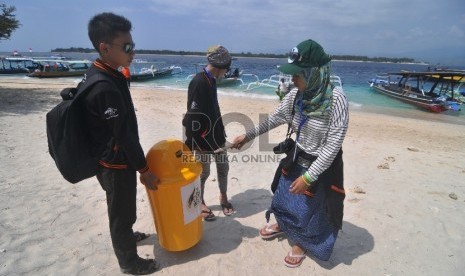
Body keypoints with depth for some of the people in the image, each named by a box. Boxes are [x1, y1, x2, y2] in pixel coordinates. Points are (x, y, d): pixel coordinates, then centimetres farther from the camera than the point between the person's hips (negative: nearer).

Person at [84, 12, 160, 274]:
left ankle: (125, 235, 54)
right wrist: (144, 169, -16)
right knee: (122, 212, 10)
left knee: (120, 209, 29)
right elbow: (124, 134, -26)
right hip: (116, 164, -9)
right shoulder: (105, 87, -29)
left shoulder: (98, 74, 3)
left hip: (109, 159, 9)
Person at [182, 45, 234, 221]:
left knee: (223, 166, 15)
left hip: (215, 134, 8)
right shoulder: (198, 82, -21)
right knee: (204, 172, 7)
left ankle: (223, 197, 35)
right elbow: (193, 115, -22)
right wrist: (192, 142, -20)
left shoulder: (211, 80, 7)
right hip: (202, 137, -8)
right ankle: (200, 202, 30)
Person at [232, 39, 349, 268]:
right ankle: (283, 225, 56)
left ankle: (301, 242, 46)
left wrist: (308, 176, -23)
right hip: (297, 158, 6)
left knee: (309, 207, 15)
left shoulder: (335, 99, -27)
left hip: (322, 165, -5)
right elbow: (275, 118, 4)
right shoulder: (296, 95, -11)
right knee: (284, 195, 24)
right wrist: (248, 135, 4)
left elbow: (333, 145, -23)